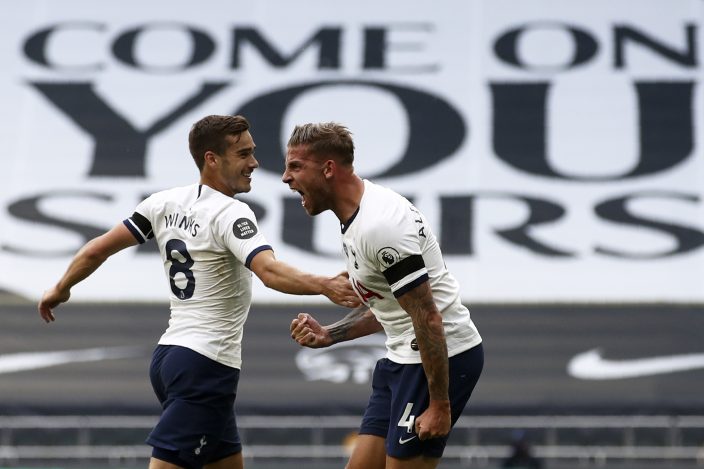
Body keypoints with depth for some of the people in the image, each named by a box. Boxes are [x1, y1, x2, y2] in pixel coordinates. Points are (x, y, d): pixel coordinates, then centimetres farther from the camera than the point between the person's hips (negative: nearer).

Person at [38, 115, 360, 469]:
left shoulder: (166, 203, 7)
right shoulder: (230, 214, -14)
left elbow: (98, 250, 12)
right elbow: (270, 271, -31)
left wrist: (60, 289, 27)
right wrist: (325, 286, -42)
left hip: (169, 356, 9)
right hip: (206, 364, -9)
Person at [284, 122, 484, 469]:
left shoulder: (380, 226, -22)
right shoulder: (354, 219, 10)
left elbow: (428, 317, -23)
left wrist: (439, 405, -21)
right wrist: (327, 335, 10)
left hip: (441, 358, -10)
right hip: (405, 359, 10)